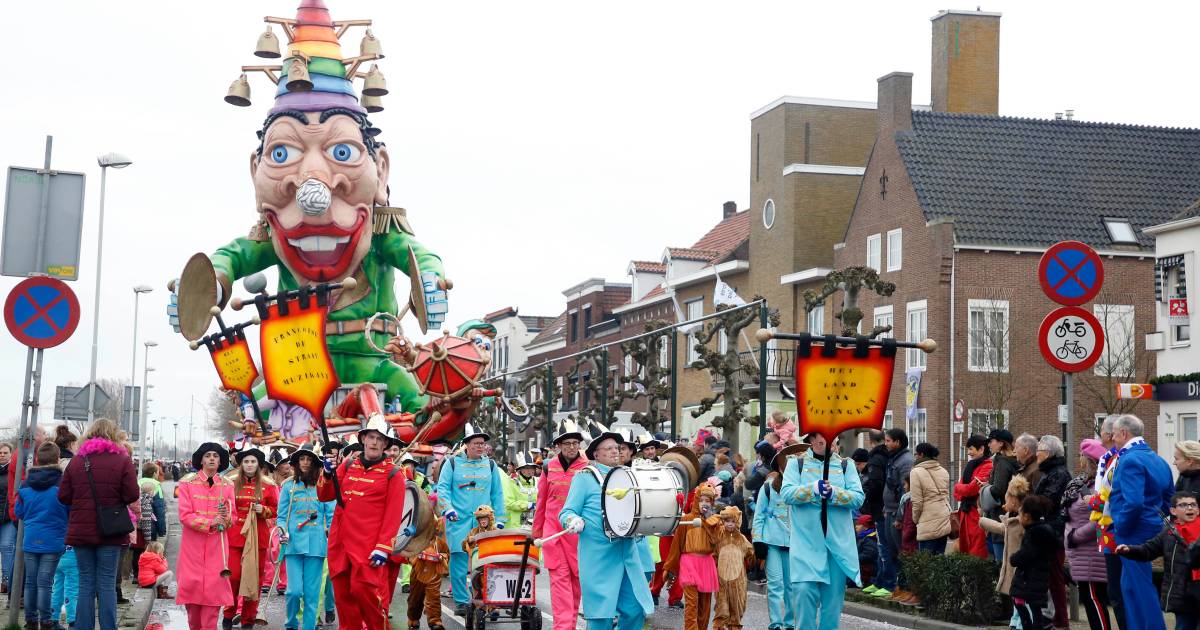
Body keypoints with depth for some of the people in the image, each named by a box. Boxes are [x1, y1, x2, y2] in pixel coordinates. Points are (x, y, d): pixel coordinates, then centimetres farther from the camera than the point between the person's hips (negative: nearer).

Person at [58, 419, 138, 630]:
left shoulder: (76, 461, 1)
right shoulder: (122, 460, -5)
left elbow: (63, 497, 1)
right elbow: (132, 495, -11)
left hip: (81, 531, 2)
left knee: (86, 585, 8)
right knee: (107, 585, 2)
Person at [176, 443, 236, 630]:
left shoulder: (227, 485, 8)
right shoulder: (187, 483, 0)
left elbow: (233, 518, 9)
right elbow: (184, 515, -7)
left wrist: (226, 518, -14)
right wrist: (210, 523, -18)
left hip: (216, 546, 1)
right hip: (193, 545, -1)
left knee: (214, 588, -5)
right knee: (192, 586, -1)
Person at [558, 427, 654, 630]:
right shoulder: (584, 477, 1)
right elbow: (567, 513, -3)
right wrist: (574, 522, -25)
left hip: (627, 553, 6)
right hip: (598, 555, -6)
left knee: (636, 609, 1)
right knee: (601, 613, -6)